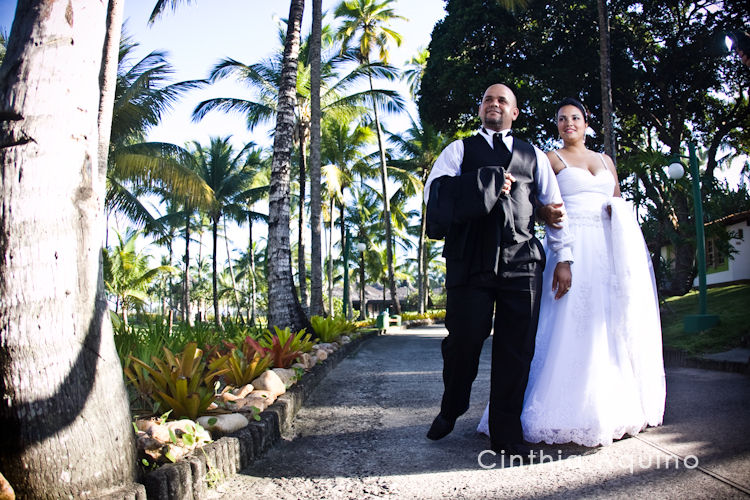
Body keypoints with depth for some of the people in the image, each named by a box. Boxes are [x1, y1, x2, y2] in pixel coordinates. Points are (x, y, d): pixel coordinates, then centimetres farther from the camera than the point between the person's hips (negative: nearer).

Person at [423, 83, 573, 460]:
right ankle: (450, 410, 24)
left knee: (515, 351, 1)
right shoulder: (460, 150, 15)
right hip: (471, 260, -2)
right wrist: (490, 183, -5)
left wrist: (563, 258, 11)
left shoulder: (534, 156, 22)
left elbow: (554, 206, 19)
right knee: (463, 341, -3)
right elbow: (434, 192, -1)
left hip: (521, 261, 2)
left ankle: (506, 434, 13)